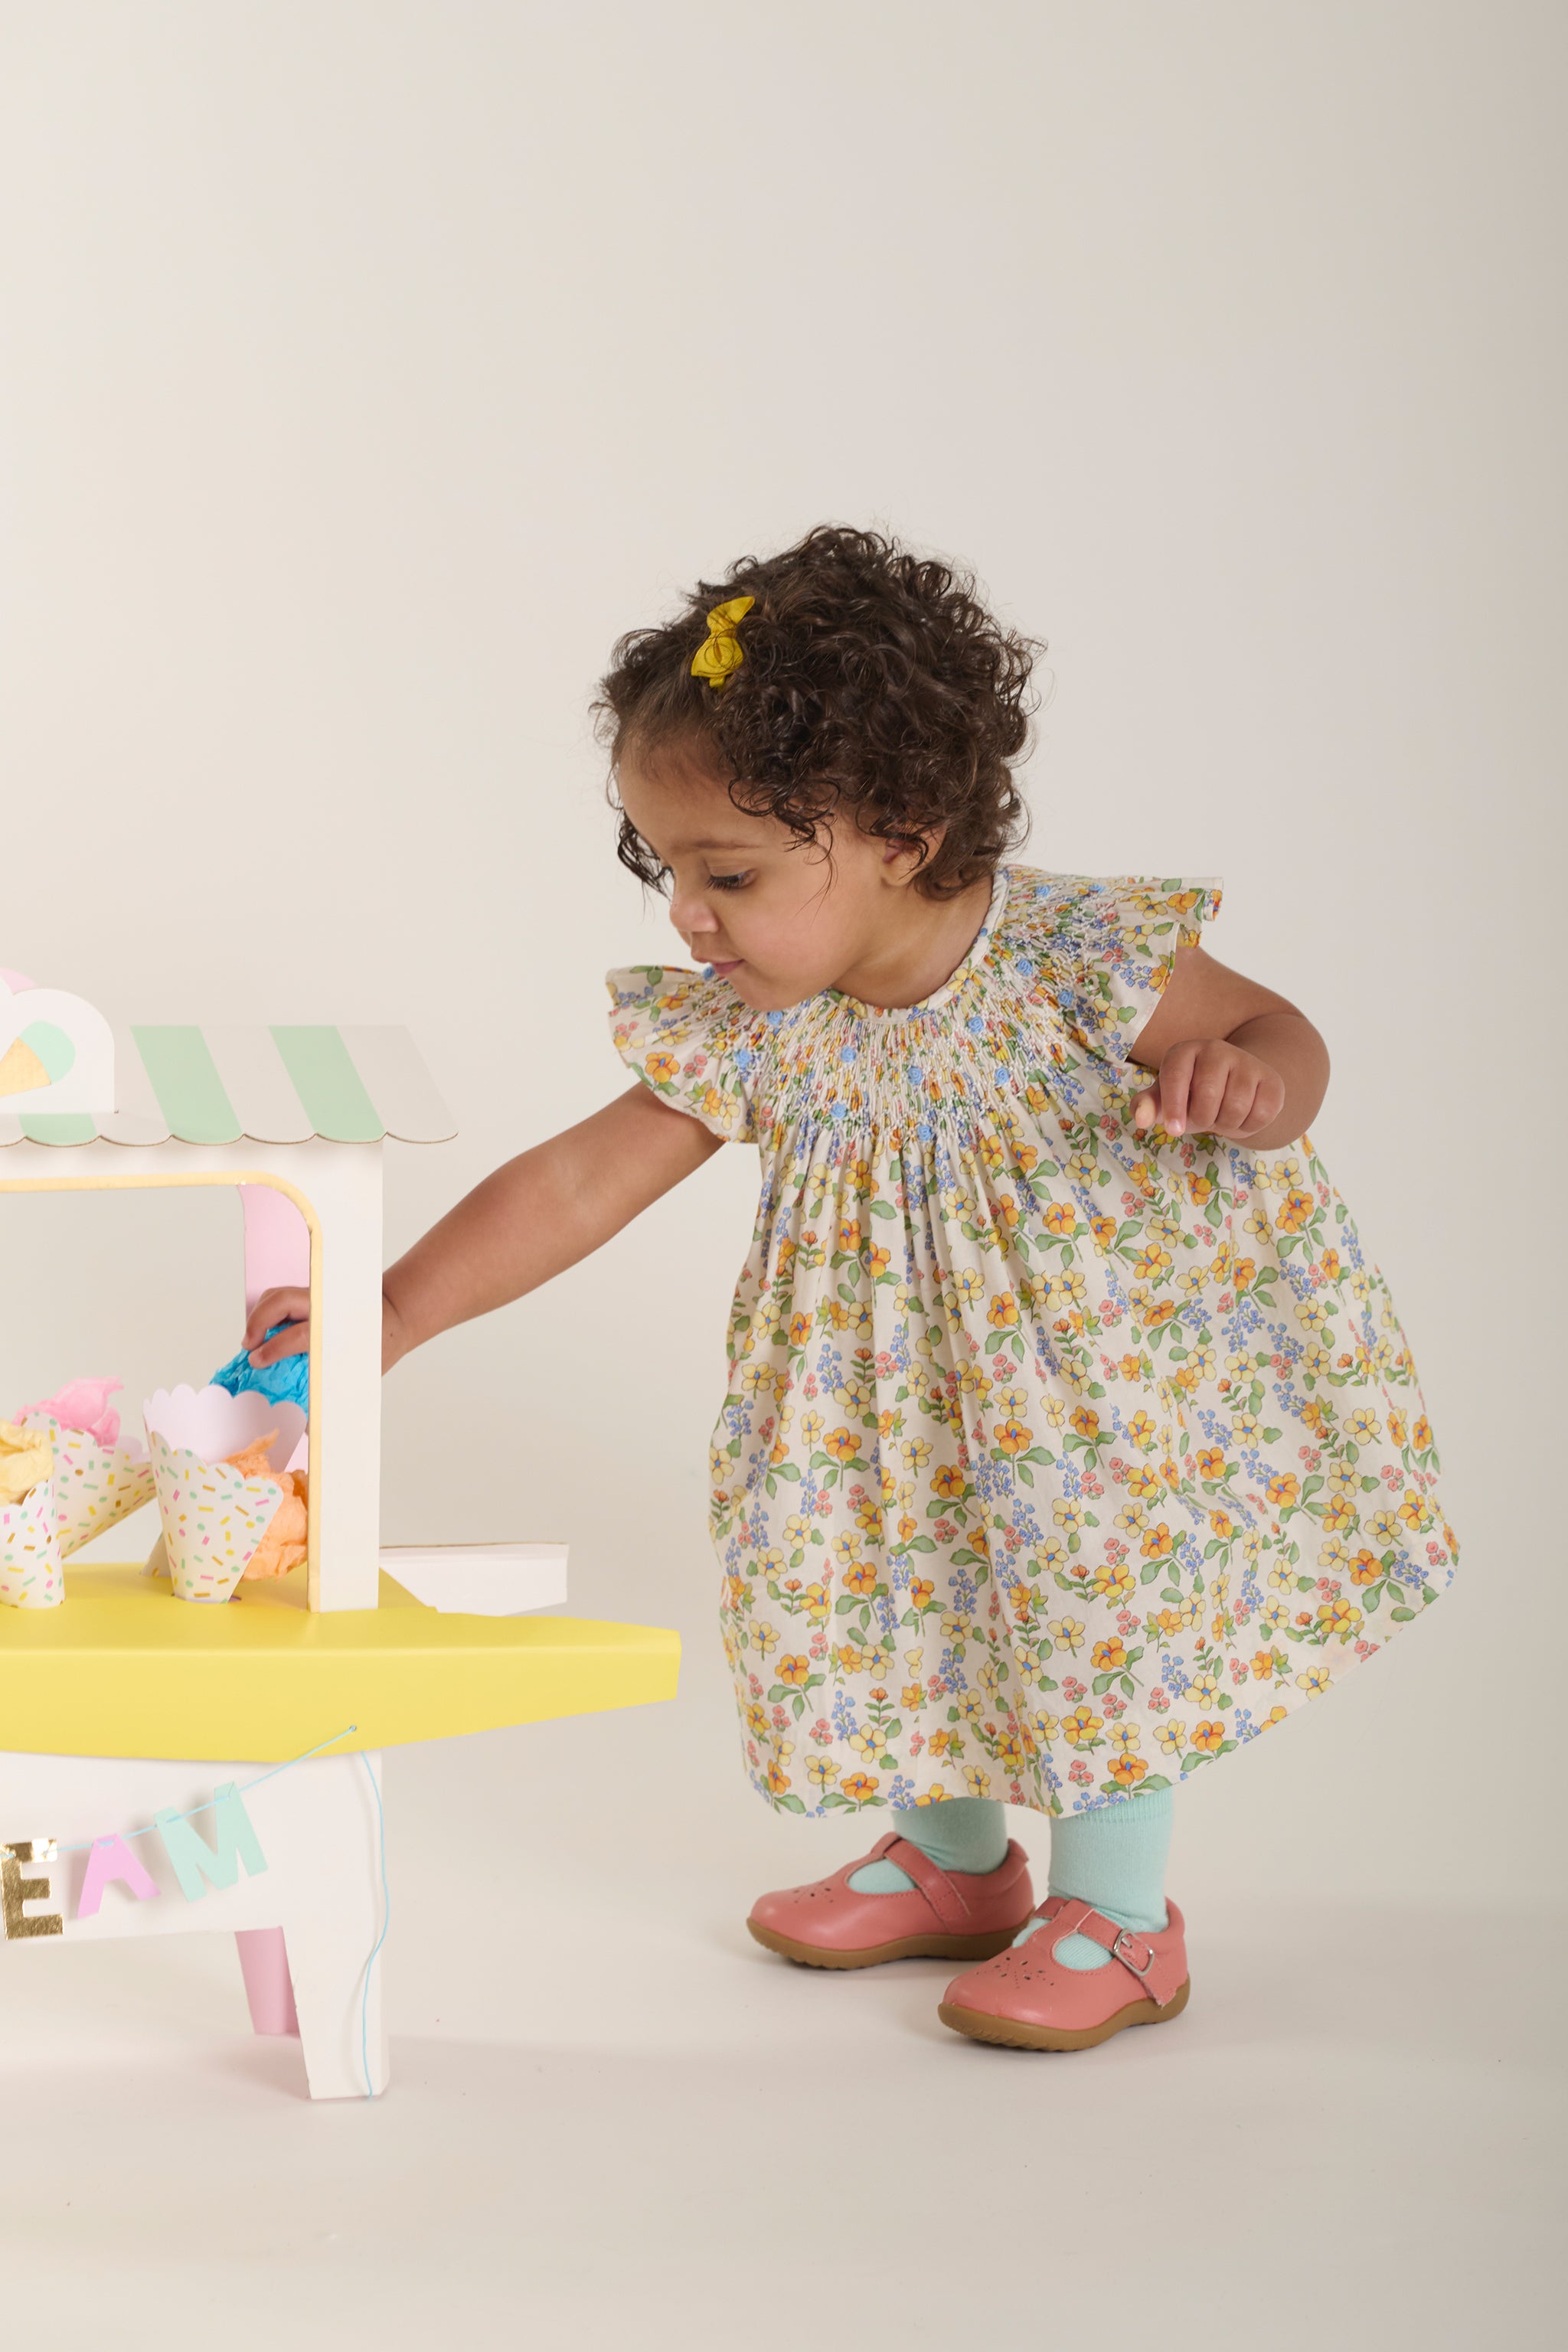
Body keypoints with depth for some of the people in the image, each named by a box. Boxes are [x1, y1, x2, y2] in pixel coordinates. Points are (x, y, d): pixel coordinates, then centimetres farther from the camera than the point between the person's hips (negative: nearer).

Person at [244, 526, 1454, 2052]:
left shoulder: (1076, 958, -28)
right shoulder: (747, 1036, -17)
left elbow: (1279, 1035, -15)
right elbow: (580, 1182, -14)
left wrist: (1241, 1088, -40)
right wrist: (398, 1310, -22)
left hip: (1114, 1375, -5)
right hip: (910, 1400, 5)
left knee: (1095, 1601, 0)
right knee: (905, 1581, 14)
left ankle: (1117, 1913, 20)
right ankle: (955, 1855, 38)